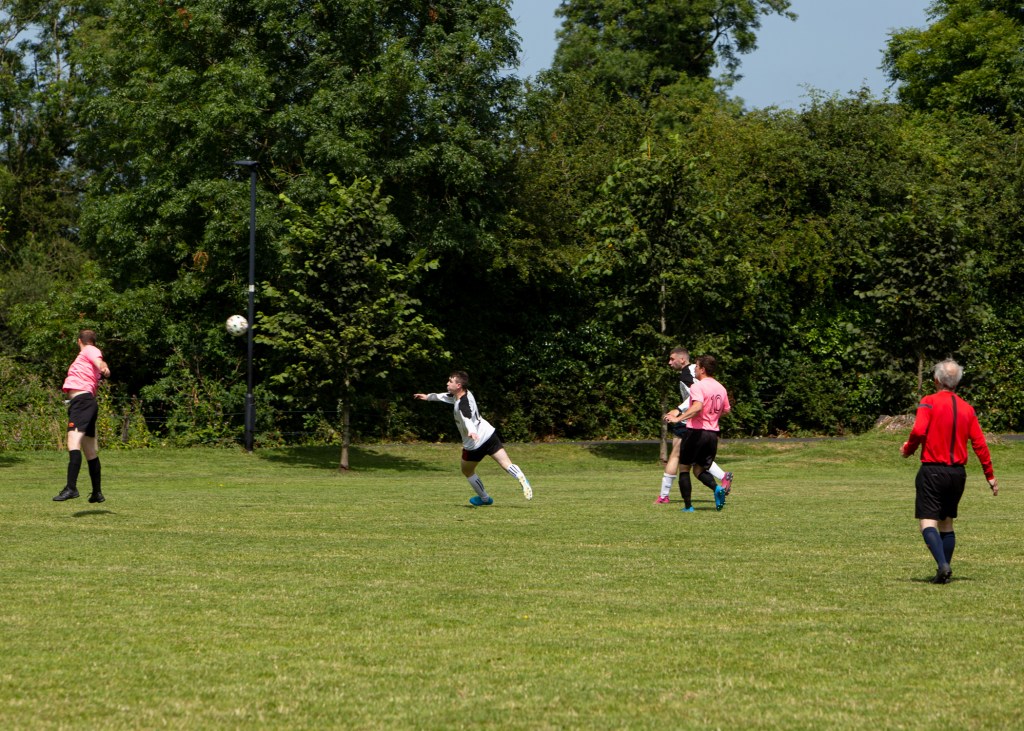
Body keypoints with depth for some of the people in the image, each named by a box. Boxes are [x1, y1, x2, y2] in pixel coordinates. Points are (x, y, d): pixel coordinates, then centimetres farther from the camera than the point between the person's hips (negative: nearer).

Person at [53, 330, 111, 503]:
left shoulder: (88, 351, 0)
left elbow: (98, 359, -21)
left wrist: (102, 368, -38)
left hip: (81, 400, -10)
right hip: (89, 401, 10)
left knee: (73, 442, -24)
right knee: (91, 452, 17)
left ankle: (71, 487, -37)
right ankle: (97, 493, 26)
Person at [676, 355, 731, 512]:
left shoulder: (698, 387, -13)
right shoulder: (721, 388, 10)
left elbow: (697, 407, -30)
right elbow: (726, 410, 21)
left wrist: (679, 418, -34)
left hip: (696, 431, -6)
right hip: (713, 433, 6)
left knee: (684, 468, 10)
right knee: (700, 469, 16)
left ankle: (687, 506, 5)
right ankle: (717, 488, -14)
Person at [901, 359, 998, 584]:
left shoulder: (929, 402, -7)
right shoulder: (967, 409, 7)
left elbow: (919, 431, -20)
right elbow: (980, 444, 6)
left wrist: (907, 449, 0)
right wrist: (990, 475, 12)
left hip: (933, 470, -5)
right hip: (958, 472, 5)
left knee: (928, 522, -6)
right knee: (946, 523, 16)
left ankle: (943, 565, -25)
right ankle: (945, 572, 14)